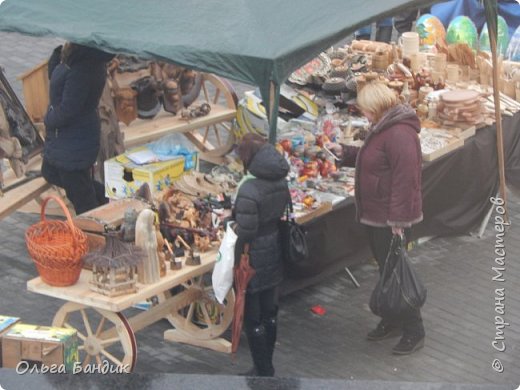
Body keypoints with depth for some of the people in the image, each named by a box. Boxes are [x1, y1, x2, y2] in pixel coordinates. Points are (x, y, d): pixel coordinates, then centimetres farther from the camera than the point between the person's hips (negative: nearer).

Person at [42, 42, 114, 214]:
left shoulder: (84, 68, -32)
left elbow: (67, 110, -27)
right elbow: (53, 74, 8)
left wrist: (49, 120, -7)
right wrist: (60, 52, -9)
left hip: (74, 142, -11)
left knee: (81, 198, 6)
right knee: (50, 172, 30)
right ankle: (105, 197, 36)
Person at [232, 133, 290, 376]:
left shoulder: (249, 190, -26)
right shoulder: (280, 183, -3)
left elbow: (244, 234, -23)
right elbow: (280, 215, 5)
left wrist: (236, 266, -9)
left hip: (253, 259, -8)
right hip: (274, 256, 8)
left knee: (252, 319, 6)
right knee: (269, 313, 19)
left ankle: (263, 371, 14)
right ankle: (266, 367, 32)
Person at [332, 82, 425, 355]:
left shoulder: (399, 134, -25)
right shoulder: (382, 128, 10)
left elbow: (405, 179, -28)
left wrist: (398, 220, -27)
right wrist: (344, 153, 19)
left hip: (390, 220, -10)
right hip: (376, 216, 10)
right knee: (386, 270, 20)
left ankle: (414, 332, 9)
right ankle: (392, 321, 34)